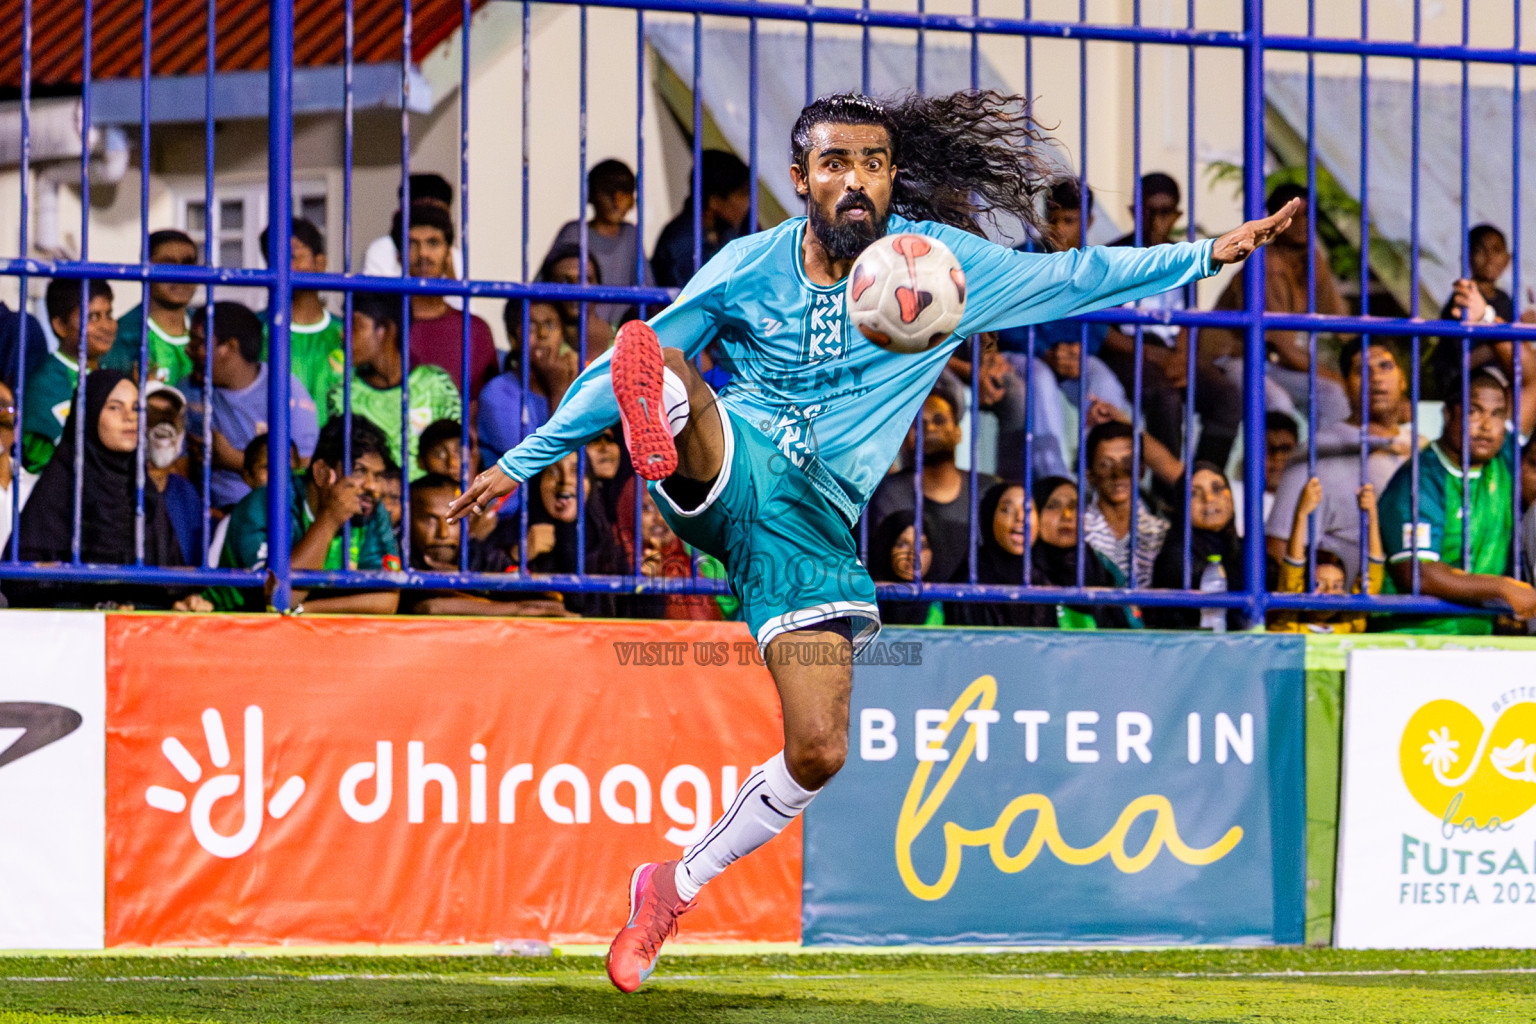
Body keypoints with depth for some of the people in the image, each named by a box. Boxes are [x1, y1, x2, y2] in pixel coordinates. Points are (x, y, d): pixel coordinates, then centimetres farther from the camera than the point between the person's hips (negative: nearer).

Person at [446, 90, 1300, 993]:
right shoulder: (750, 267, 5)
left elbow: (1071, 278, 10)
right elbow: (638, 356, 13)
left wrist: (1207, 256, 4)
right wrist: (524, 460, 14)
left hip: (818, 521, 1)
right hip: (729, 474, -1)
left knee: (819, 752, -10)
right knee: (657, 363, -35)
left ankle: (676, 888, 10)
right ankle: (661, 434, -73)